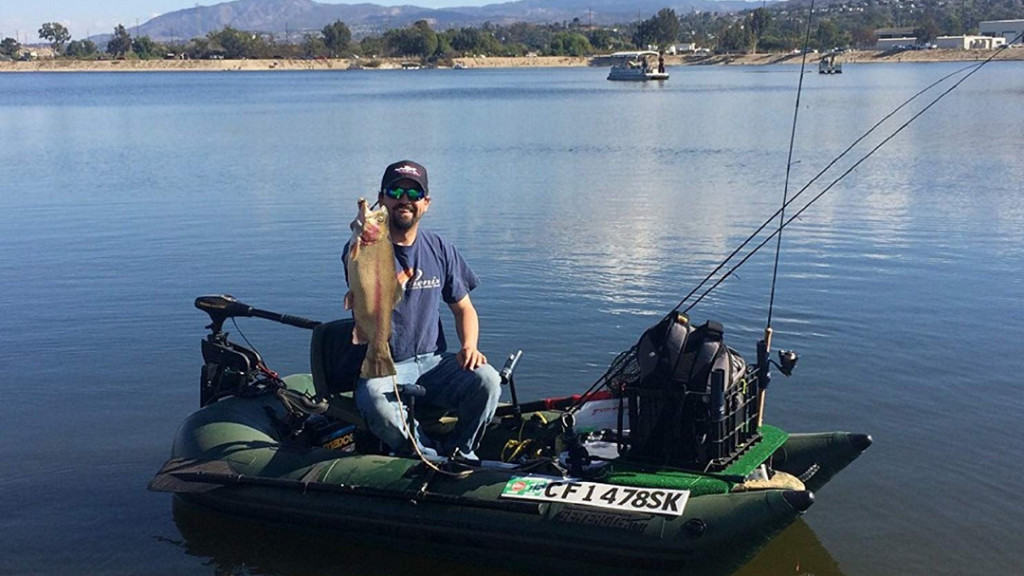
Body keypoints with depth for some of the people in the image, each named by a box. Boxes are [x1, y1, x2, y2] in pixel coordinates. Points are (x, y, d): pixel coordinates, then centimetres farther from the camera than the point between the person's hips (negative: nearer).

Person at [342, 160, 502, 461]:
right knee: (377, 402, -36)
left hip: (434, 361, 4)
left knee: (487, 380, -25)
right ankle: (433, 459, -12)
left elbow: (464, 308, 15)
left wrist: (469, 346, -6)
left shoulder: (440, 249, 9)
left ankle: (458, 453, 0)